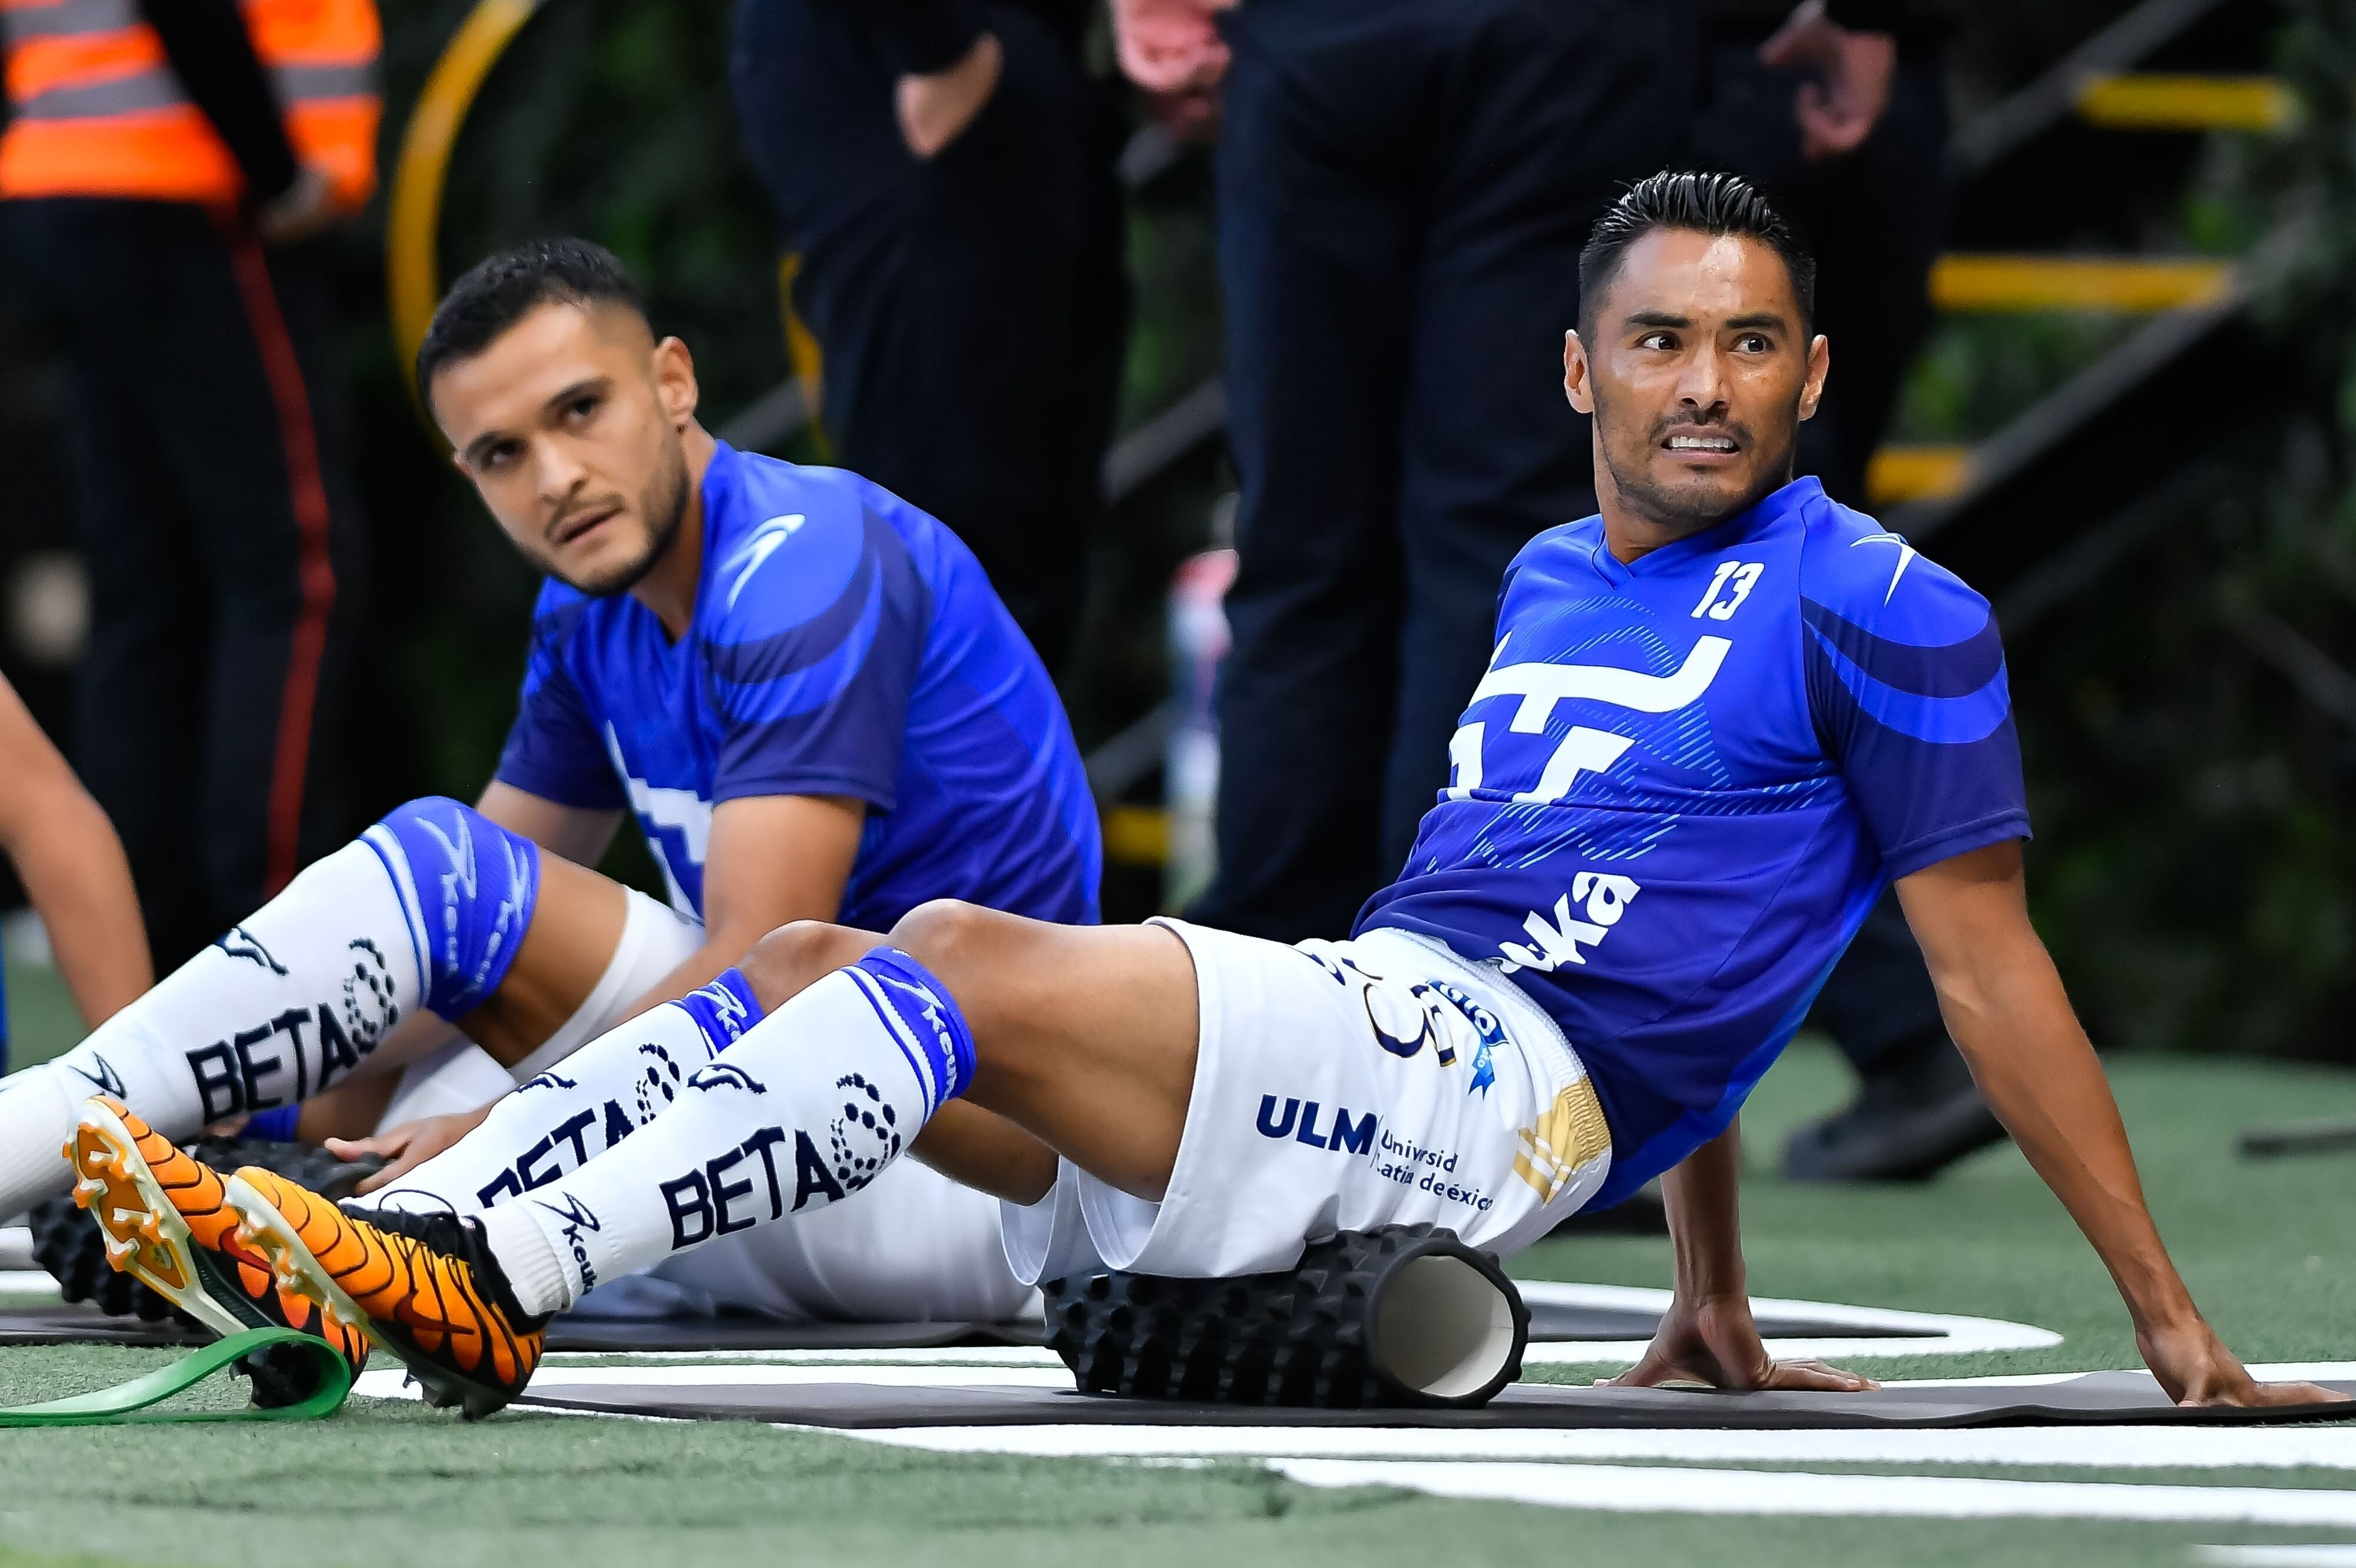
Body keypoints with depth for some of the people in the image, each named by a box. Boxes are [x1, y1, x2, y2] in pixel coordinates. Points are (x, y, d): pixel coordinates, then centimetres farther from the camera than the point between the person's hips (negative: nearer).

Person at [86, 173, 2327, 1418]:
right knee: (806, 960, -6)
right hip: (1363, 1016, 8)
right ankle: (420, 1242, -20)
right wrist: (1714, 1312, 34)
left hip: (1505, 1086, -8)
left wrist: (2167, 1316, 0)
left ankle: (484, 1281, -37)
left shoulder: (1878, 611, 1)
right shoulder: (1549, 578, 24)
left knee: (966, 963, -26)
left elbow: (1991, 967, 1)